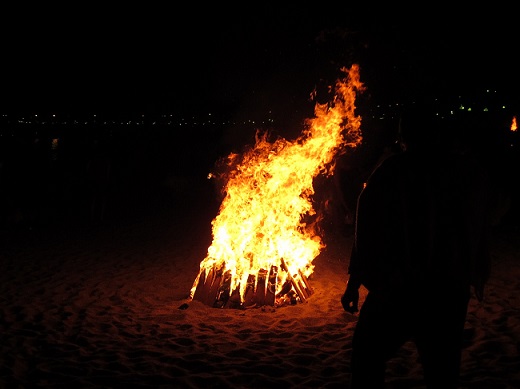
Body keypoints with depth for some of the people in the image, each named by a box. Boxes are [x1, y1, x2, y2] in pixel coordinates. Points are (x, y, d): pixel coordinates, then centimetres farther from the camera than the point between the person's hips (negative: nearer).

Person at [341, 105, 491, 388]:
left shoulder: (390, 171, -5)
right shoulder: (470, 171, 4)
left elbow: (368, 231, -5)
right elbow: (479, 232, 11)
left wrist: (354, 282, 2)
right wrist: (478, 277, 22)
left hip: (399, 288, -3)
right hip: (451, 290, 4)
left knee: (368, 355, 12)